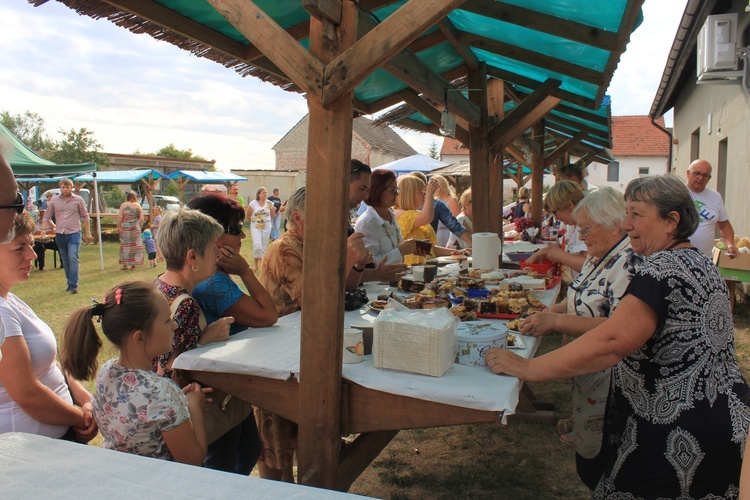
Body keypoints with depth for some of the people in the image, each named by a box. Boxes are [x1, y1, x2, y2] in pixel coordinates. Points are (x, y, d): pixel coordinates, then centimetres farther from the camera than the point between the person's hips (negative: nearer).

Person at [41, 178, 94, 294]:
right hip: (60, 234, 3)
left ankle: (73, 285, -17)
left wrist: (87, 233, 5)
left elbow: (85, 217, 7)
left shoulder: (78, 200, 1)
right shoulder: (54, 201, 7)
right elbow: (47, 216, 11)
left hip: (74, 233, -3)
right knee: (65, 261, 11)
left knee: (73, 258, -16)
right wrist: (44, 229, -5)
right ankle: (70, 283, 23)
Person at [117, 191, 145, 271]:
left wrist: (118, 227, 1)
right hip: (135, 228, 1)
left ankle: (125, 265, 9)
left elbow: (120, 217, -5)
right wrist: (139, 227, 10)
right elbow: (141, 219, -1)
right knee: (134, 246, 6)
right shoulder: (138, 206, 4)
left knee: (125, 245, 6)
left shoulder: (123, 205, 0)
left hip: (125, 227, -1)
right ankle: (133, 265, 8)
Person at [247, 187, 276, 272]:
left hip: (266, 227, 2)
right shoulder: (253, 203, -7)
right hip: (255, 227, -2)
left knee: (264, 246, 7)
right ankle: (256, 265, 5)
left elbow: (272, 216, 11)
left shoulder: (270, 203, -2)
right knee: (257, 246, -12)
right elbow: (248, 216, 5)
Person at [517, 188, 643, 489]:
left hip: (607, 387, -9)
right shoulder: (599, 258, 10)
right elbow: (583, 299, 21)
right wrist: (552, 312, 1)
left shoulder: (630, 262, -21)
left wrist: (557, 322, -27)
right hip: (588, 377, 9)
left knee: (596, 470, 5)